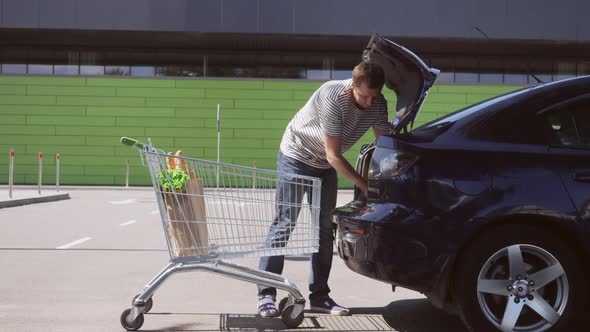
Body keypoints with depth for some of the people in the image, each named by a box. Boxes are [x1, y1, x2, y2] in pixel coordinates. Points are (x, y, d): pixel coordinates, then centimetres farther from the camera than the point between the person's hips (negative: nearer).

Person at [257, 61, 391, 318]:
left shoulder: (378, 104, -14)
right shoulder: (333, 96, -32)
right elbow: (334, 155, -30)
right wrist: (364, 186, -29)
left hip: (326, 166, 6)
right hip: (296, 156, -6)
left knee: (325, 228, 3)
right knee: (284, 224, -9)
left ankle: (319, 296, 10)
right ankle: (266, 294, -5)